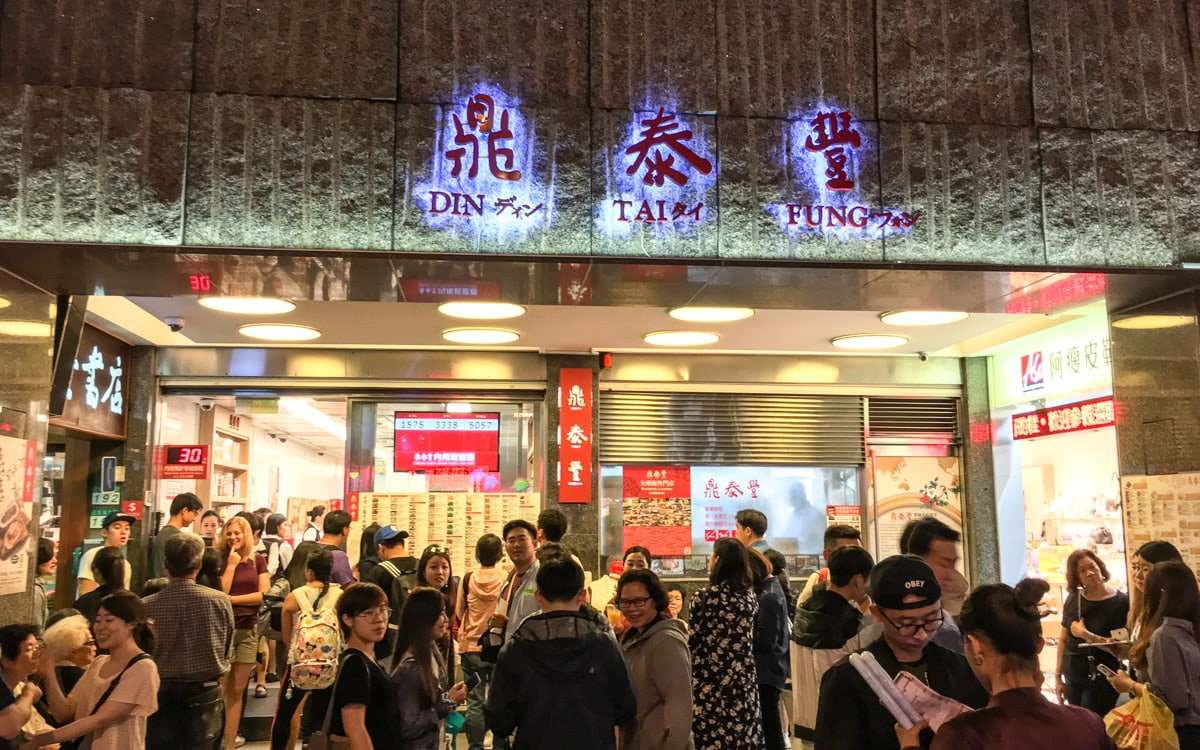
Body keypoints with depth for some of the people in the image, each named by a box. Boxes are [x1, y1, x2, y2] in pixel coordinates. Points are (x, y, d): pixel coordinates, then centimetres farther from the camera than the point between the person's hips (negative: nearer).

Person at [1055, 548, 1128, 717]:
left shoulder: (1121, 602, -10)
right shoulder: (1073, 599, 3)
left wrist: (1086, 635, -20)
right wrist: (1058, 676, 9)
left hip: (1102, 679, -4)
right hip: (1072, 678, 4)